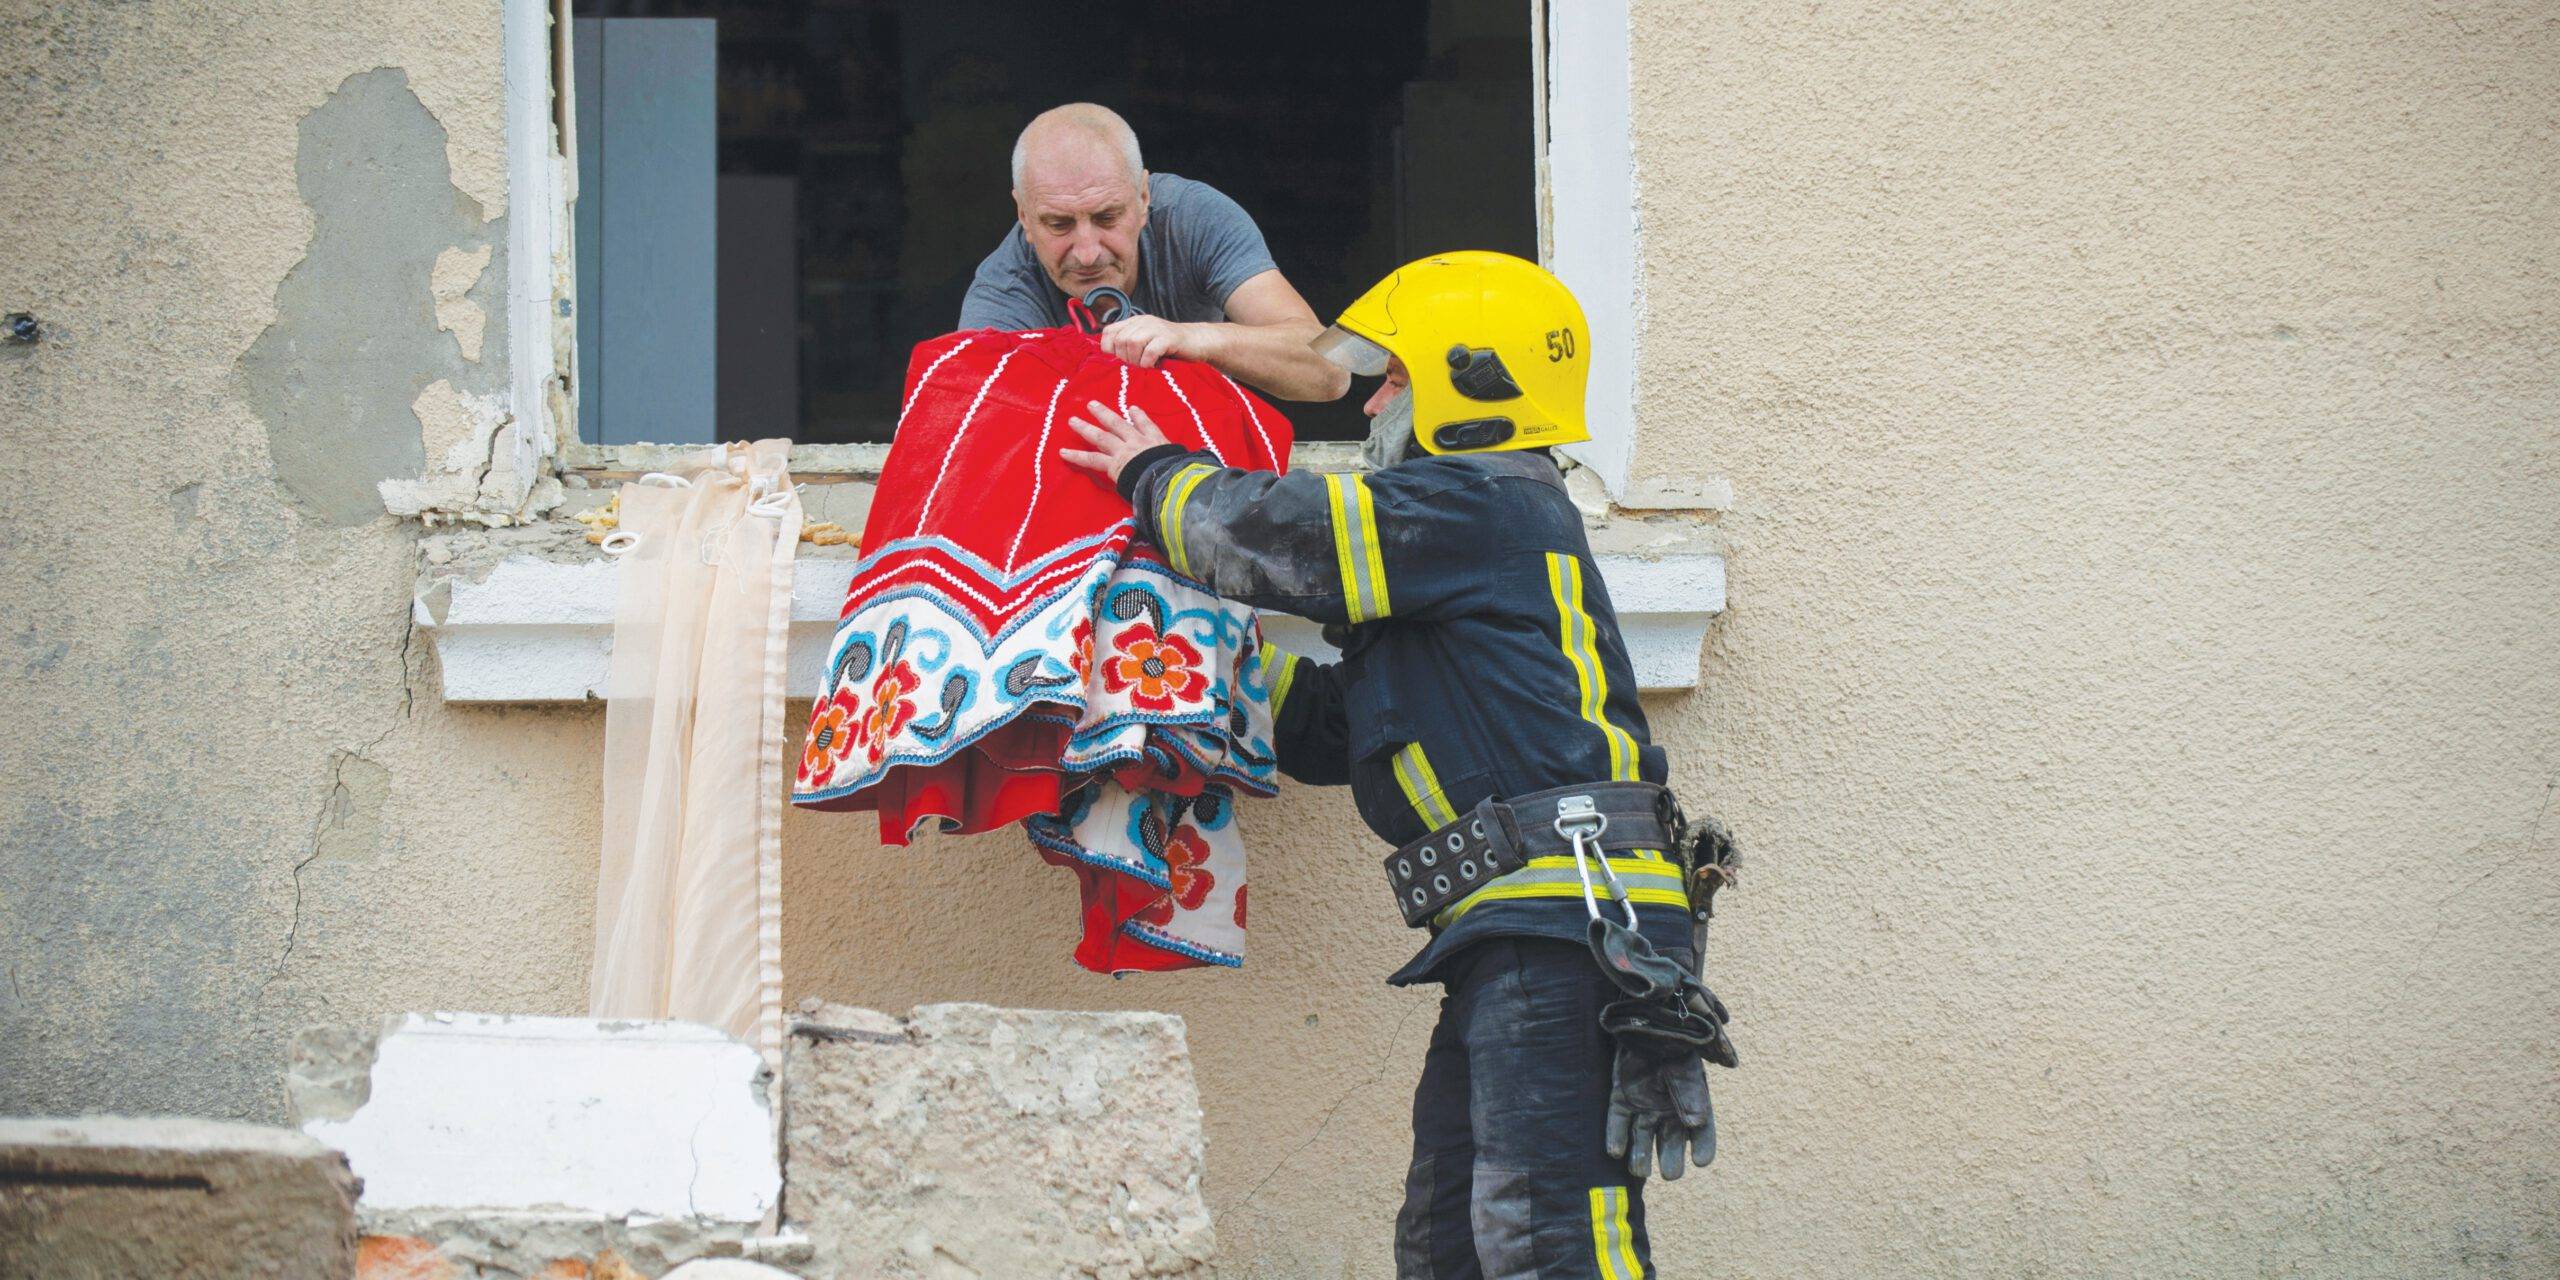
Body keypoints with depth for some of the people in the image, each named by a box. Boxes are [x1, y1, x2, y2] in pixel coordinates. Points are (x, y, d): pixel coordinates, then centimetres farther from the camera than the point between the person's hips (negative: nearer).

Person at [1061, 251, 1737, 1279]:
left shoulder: (1485, 505, -4)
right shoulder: (1479, 538, 29)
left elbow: (1276, 534, -9)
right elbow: (1329, 729, 30)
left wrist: (1154, 478, 10)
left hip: (1568, 920, -11)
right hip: (1512, 937, 11)